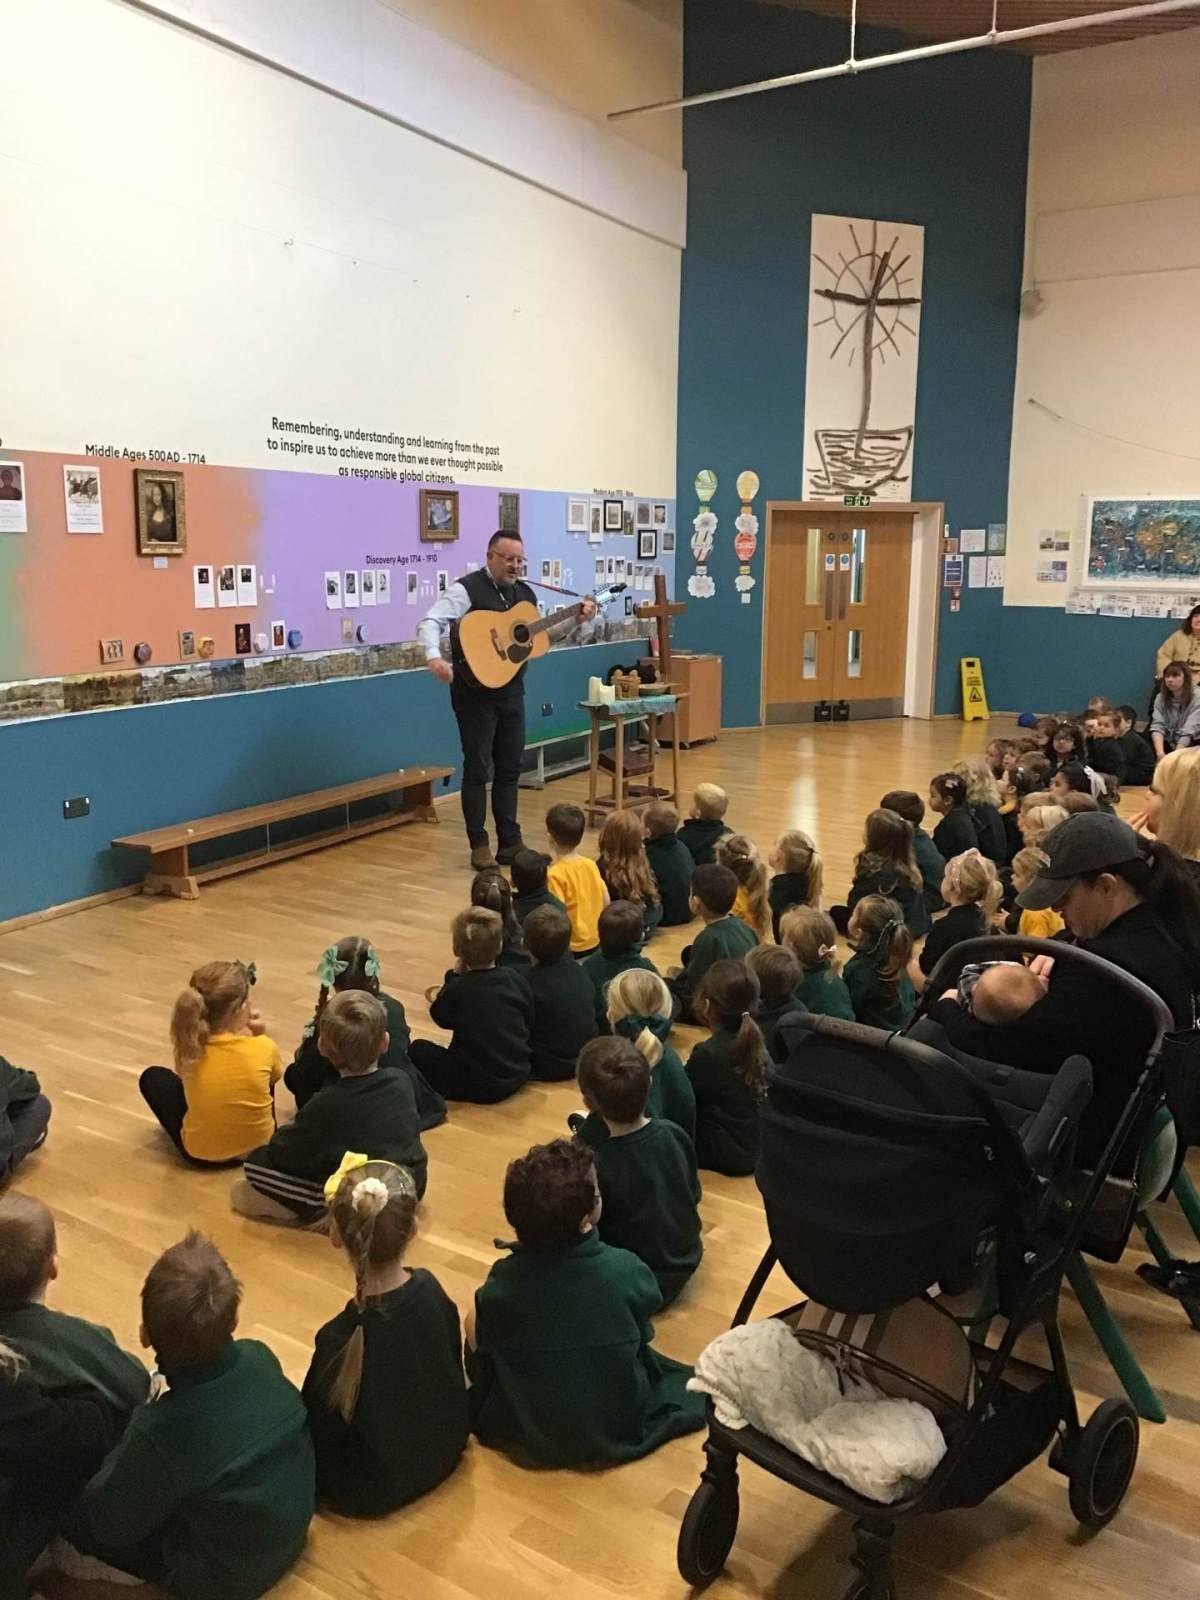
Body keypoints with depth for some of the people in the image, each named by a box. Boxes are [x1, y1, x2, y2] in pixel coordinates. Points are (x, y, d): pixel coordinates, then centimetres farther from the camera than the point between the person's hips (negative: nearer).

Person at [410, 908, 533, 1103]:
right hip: (519, 1076, 5)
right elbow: (530, 1024, 4)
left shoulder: (457, 989, -19)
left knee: (418, 1048, 11)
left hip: (478, 1087, -5)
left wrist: (454, 975, 4)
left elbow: (440, 1017, 2)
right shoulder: (516, 979, -7)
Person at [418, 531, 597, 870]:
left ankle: (510, 842, 19)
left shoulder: (525, 593, 11)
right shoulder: (466, 589, -11)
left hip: (511, 691, 7)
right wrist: (434, 658, -36)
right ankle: (479, 846, 10)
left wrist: (575, 620, 8)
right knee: (478, 768, 1)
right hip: (475, 692, -7)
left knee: (510, 767, 11)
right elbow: (429, 622, -20)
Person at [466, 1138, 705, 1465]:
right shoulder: (626, 1270, -26)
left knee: (477, 1333, 23)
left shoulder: (501, 1283, -26)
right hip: (620, 1430, 1)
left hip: (527, 1437, 0)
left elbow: (477, 1341, -7)